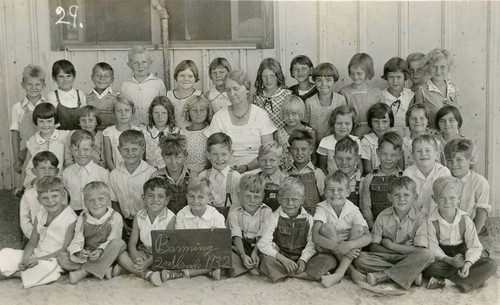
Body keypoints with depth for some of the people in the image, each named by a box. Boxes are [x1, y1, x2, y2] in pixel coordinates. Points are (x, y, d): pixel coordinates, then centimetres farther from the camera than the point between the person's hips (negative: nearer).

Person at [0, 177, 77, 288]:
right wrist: (25, 259, -13)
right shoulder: (40, 215, 5)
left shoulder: (70, 218, -14)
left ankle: (12, 274, -17)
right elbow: (32, 243, 8)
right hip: (36, 255, 5)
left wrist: (40, 259, -19)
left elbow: (66, 249, -14)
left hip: (55, 259, -5)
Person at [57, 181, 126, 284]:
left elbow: (112, 241, -11)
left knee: (120, 243, -32)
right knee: (62, 257, -21)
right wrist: (78, 252, -28)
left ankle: (84, 272, -32)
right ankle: (104, 269, -28)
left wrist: (100, 251, -29)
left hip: (105, 256, -2)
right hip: (87, 256, 2)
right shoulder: (82, 219, 2)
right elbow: (77, 240, -5)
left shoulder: (115, 218, -6)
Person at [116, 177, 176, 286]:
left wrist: (147, 262, -28)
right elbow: (132, 243, -5)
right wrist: (136, 258, -28)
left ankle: (130, 268, -28)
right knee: (122, 256, -22)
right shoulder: (139, 216, -5)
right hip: (144, 251, 3)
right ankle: (148, 274, -36)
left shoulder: (170, 217, -15)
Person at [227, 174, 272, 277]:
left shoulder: (266, 212, 0)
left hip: (259, 246, 1)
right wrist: (243, 255, -31)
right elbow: (237, 236, -14)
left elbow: (262, 236, -8)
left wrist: (255, 252, -27)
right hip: (241, 247, 0)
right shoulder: (234, 213, -2)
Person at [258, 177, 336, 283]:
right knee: (267, 261, -35)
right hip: (280, 259, -2)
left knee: (330, 260, -18)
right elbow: (263, 244, -10)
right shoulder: (274, 218, -2)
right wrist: (282, 259, -22)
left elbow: (311, 244, -1)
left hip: (300, 260, 3)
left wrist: (303, 260, -20)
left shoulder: (308, 219, 5)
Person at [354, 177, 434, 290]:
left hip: (408, 259, -1)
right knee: (360, 259, -26)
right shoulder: (383, 217, -1)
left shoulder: (419, 219, -5)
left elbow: (420, 251, -14)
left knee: (428, 255, -31)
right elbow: (373, 246, -3)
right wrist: (402, 250, -13)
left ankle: (382, 276, -27)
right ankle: (412, 274, -24)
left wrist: (391, 245, -14)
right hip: (384, 258, 1)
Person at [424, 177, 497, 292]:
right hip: (443, 260, -3)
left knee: (491, 265, -20)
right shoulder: (431, 221, -9)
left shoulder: (465, 220, -3)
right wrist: (450, 260, -31)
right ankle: (476, 278, -22)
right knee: (430, 268, -36)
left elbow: (474, 247, -6)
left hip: (462, 257, 3)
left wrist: (468, 263, -26)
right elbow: (433, 248, -13)